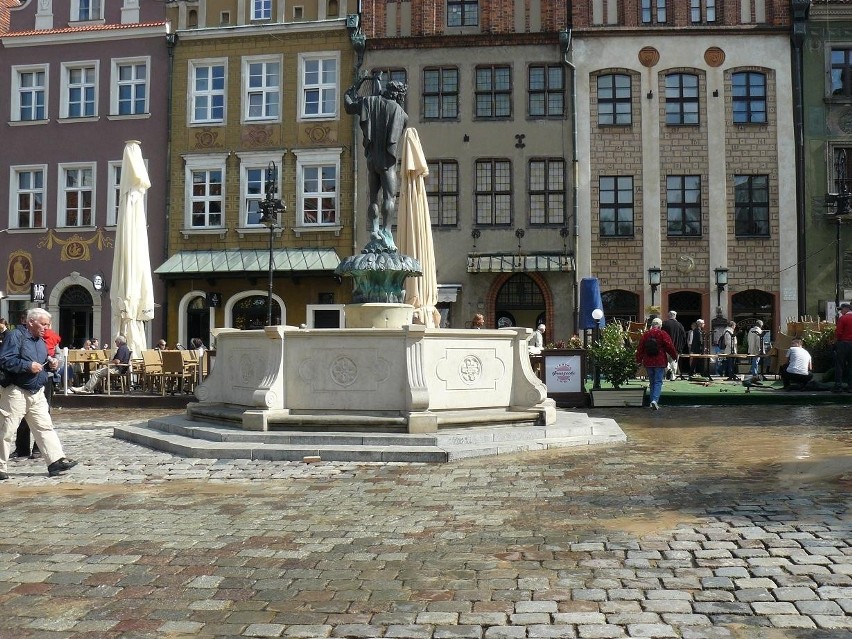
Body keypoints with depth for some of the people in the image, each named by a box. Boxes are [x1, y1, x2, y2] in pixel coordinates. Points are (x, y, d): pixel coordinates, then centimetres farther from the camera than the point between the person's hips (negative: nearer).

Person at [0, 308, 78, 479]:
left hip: (37, 393, 8)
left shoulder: (41, 341, 14)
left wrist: (50, 365, 4)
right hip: (16, 392, -7)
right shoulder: (16, 336, -11)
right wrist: (28, 366, -24)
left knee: (45, 427, 3)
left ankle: (56, 460, 1)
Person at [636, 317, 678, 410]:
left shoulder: (645, 334, 5)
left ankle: (652, 401, 14)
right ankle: (655, 400, -19)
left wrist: (639, 359, 17)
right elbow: (670, 346, -5)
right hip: (660, 362, -4)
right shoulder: (663, 334, -7)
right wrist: (675, 356, 11)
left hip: (648, 362, 4)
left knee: (652, 382, 14)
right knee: (658, 382, -2)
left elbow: (640, 348, 7)